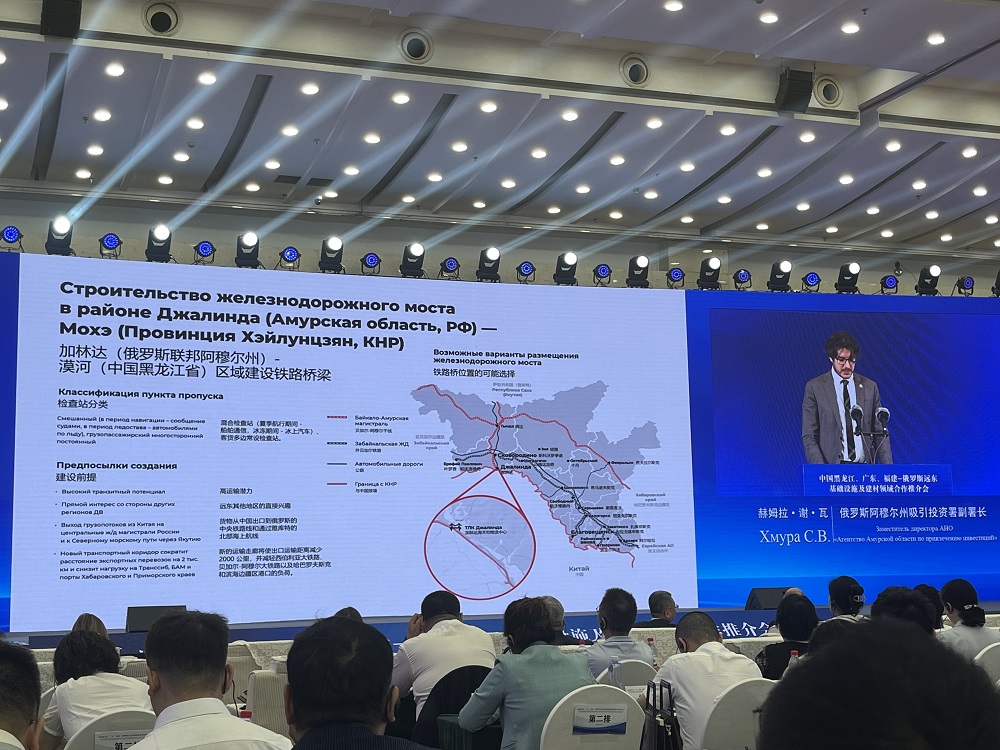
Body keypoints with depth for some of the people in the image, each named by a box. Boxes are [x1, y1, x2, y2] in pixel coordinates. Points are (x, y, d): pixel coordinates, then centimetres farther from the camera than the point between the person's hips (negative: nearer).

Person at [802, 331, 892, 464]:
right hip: (832, 469, -3)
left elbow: (880, 433, 11)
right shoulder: (814, 387, 2)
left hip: (865, 468, 3)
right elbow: (809, 436, 0)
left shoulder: (870, 387, 11)